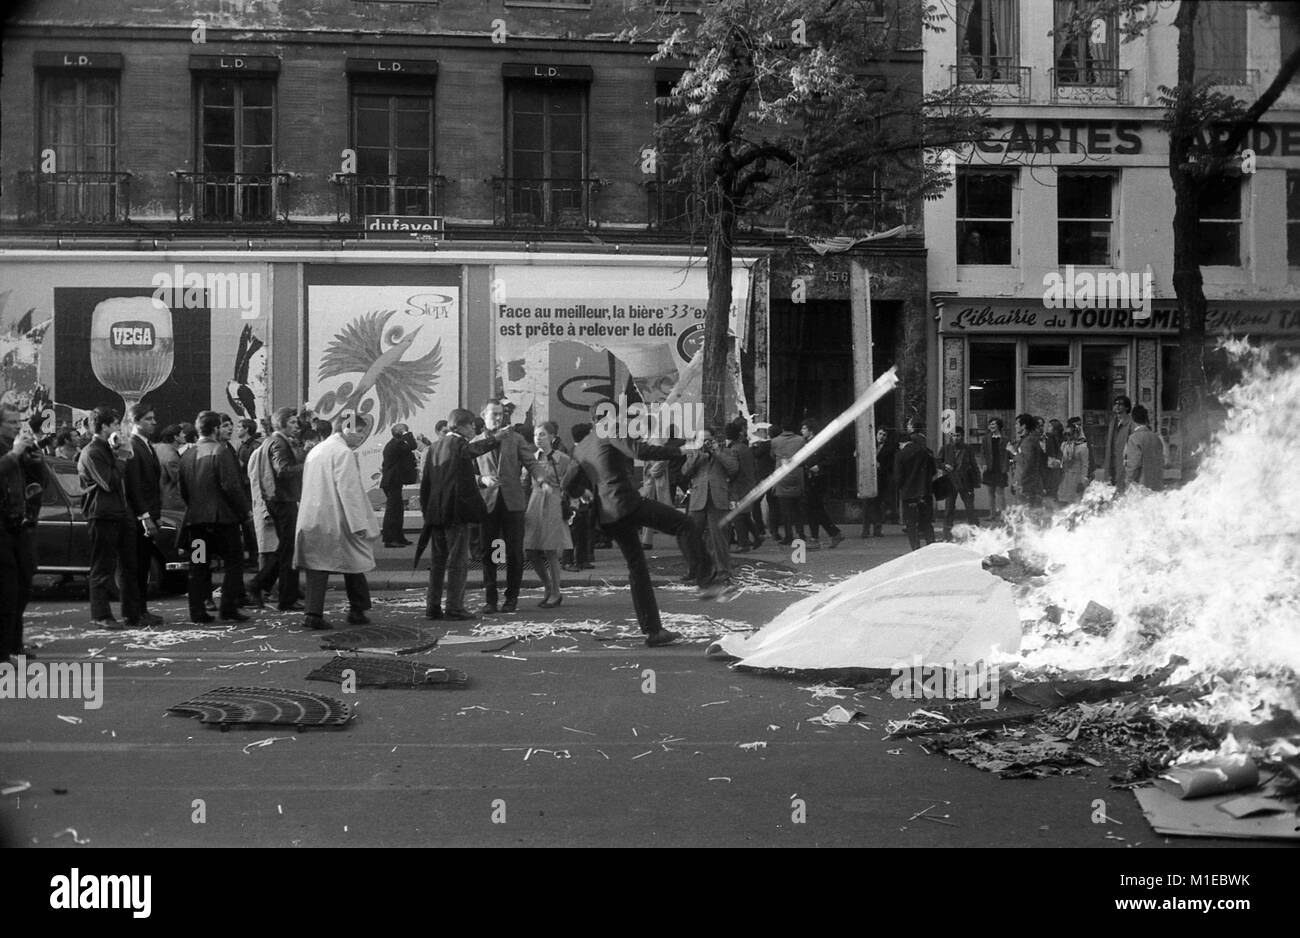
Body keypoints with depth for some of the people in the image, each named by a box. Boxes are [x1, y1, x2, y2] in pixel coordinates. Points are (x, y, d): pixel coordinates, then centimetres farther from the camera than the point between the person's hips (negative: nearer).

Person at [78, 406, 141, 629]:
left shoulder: (110, 449, 20)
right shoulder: (91, 453, -9)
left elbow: (126, 481, 19)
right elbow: (109, 483, -18)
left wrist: (122, 455, 6)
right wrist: (121, 458, -10)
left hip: (121, 513, 9)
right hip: (102, 515, -9)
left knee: (130, 566, 8)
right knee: (103, 568, -2)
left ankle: (133, 613, 14)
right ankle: (102, 615, 4)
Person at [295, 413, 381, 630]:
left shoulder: (315, 450, 14)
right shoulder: (344, 453, -11)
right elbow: (348, 490, -17)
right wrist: (359, 524, -16)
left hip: (311, 520, 7)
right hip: (336, 521, -7)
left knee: (316, 565, 4)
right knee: (353, 562, 8)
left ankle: (312, 612, -4)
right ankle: (357, 610, 14)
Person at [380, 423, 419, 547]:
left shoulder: (391, 444, 16)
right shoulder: (397, 444, -16)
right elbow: (412, 446, -27)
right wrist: (408, 434, -10)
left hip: (389, 481, 11)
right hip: (393, 482, -11)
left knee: (397, 510, 15)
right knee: (393, 510, -8)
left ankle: (399, 538, 22)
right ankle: (389, 539, -7)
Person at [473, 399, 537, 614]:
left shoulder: (515, 439, 9)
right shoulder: (475, 443, 9)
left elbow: (531, 462, 1)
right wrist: (482, 479, -13)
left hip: (513, 502, 0)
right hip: (487, 502, 0)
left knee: (514, 552, 1)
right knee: (488, 553, 3)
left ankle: (512, 597, 11)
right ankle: (490, 598, 12)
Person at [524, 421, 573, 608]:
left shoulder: (563, 459, -4)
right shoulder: (533, 458, 9)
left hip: (554, 506, -5)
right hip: (534, 505, 5)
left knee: (550, 552, -4)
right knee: (532, 553, 2)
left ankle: (555, 594, 12)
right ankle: (549, 590, 20)